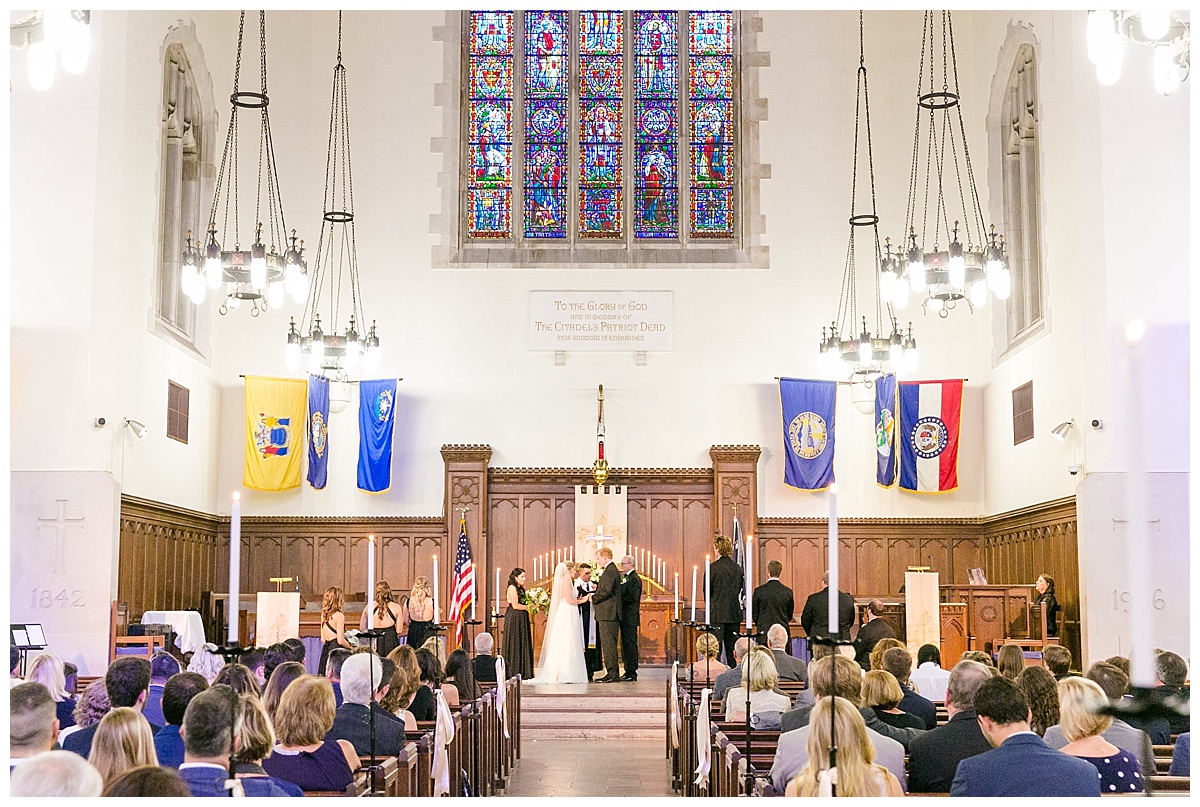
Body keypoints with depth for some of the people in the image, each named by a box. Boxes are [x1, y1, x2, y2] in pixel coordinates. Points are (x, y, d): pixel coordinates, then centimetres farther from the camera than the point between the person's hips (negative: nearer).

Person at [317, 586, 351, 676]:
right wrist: (351, 647, 2)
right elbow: (340, 641, -14)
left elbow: (323, 639, 14)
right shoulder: (339, 616, -12)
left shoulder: (324, 614, 10)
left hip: (325, 649, 8)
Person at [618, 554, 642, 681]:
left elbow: (633, 598, -20)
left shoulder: (634, 579, -13)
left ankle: (632, 673, -6)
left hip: (630, 617, -10)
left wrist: (619, 600, -15)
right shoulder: (626, 578, 18)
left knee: (630, 644, -8)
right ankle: (628, 672, 17)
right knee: (626, 644, 12)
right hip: (625, 617, 10)